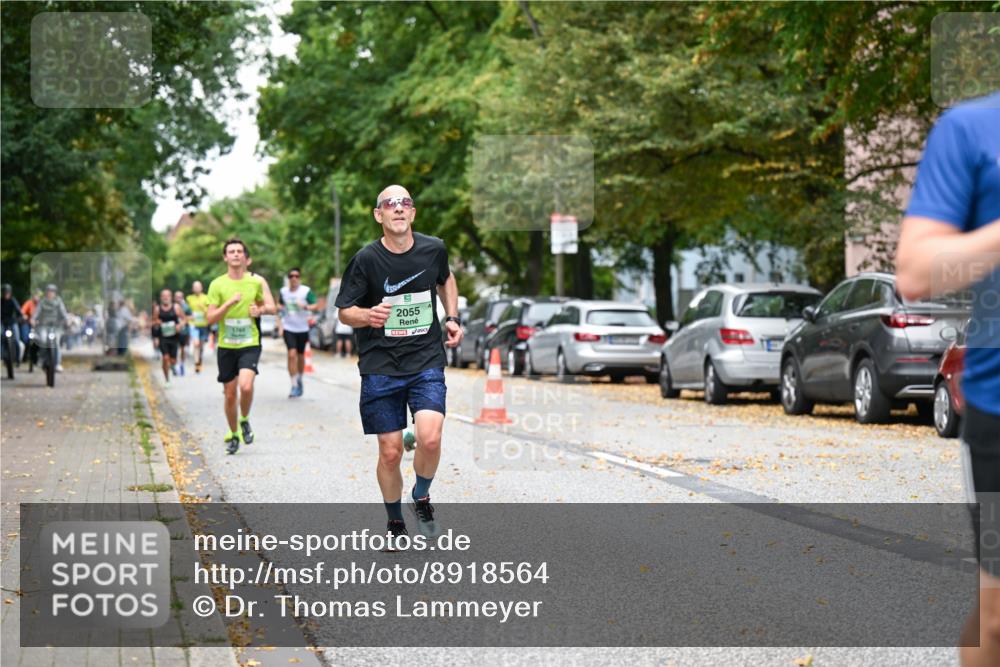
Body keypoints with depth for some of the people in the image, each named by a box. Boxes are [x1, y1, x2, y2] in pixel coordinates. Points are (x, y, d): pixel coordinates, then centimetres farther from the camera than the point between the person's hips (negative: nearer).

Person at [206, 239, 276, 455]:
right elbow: (211, 318, -5)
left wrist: (260, 310, -5)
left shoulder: (256, 282, 3)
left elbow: (271, 307, 18)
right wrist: (230, 303, -19)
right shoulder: (217, 285, -1)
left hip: (250, 344, -1)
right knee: (230, 394, 6)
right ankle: (233, 435, 26)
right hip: (226, 346, 1)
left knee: (246, 386, -22)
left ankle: (245, 421, 6)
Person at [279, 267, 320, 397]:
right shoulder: (283, 291, 3)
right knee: (292, 355, -14)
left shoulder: (306, 291, -6)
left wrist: (306, 307, -29)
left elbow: (316, 306, -10)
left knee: (300, 356, 11)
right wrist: (280, 326, 9)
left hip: (302, 328, 0)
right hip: (288, 328, 0)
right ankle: (294, 385, -13)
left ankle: (299, 380, 34)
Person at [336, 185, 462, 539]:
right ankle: (395, 525, 24)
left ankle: (421, 497, 12)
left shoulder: (434, 249, 0)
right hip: (380, 366, -1)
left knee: (430, 438, -19)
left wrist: (452, 317, 11)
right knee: (390, 452, 1)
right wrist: (368, 315, -22)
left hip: (427, 362, 1)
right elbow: (344, 311, -1)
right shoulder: (367, 259, -9)